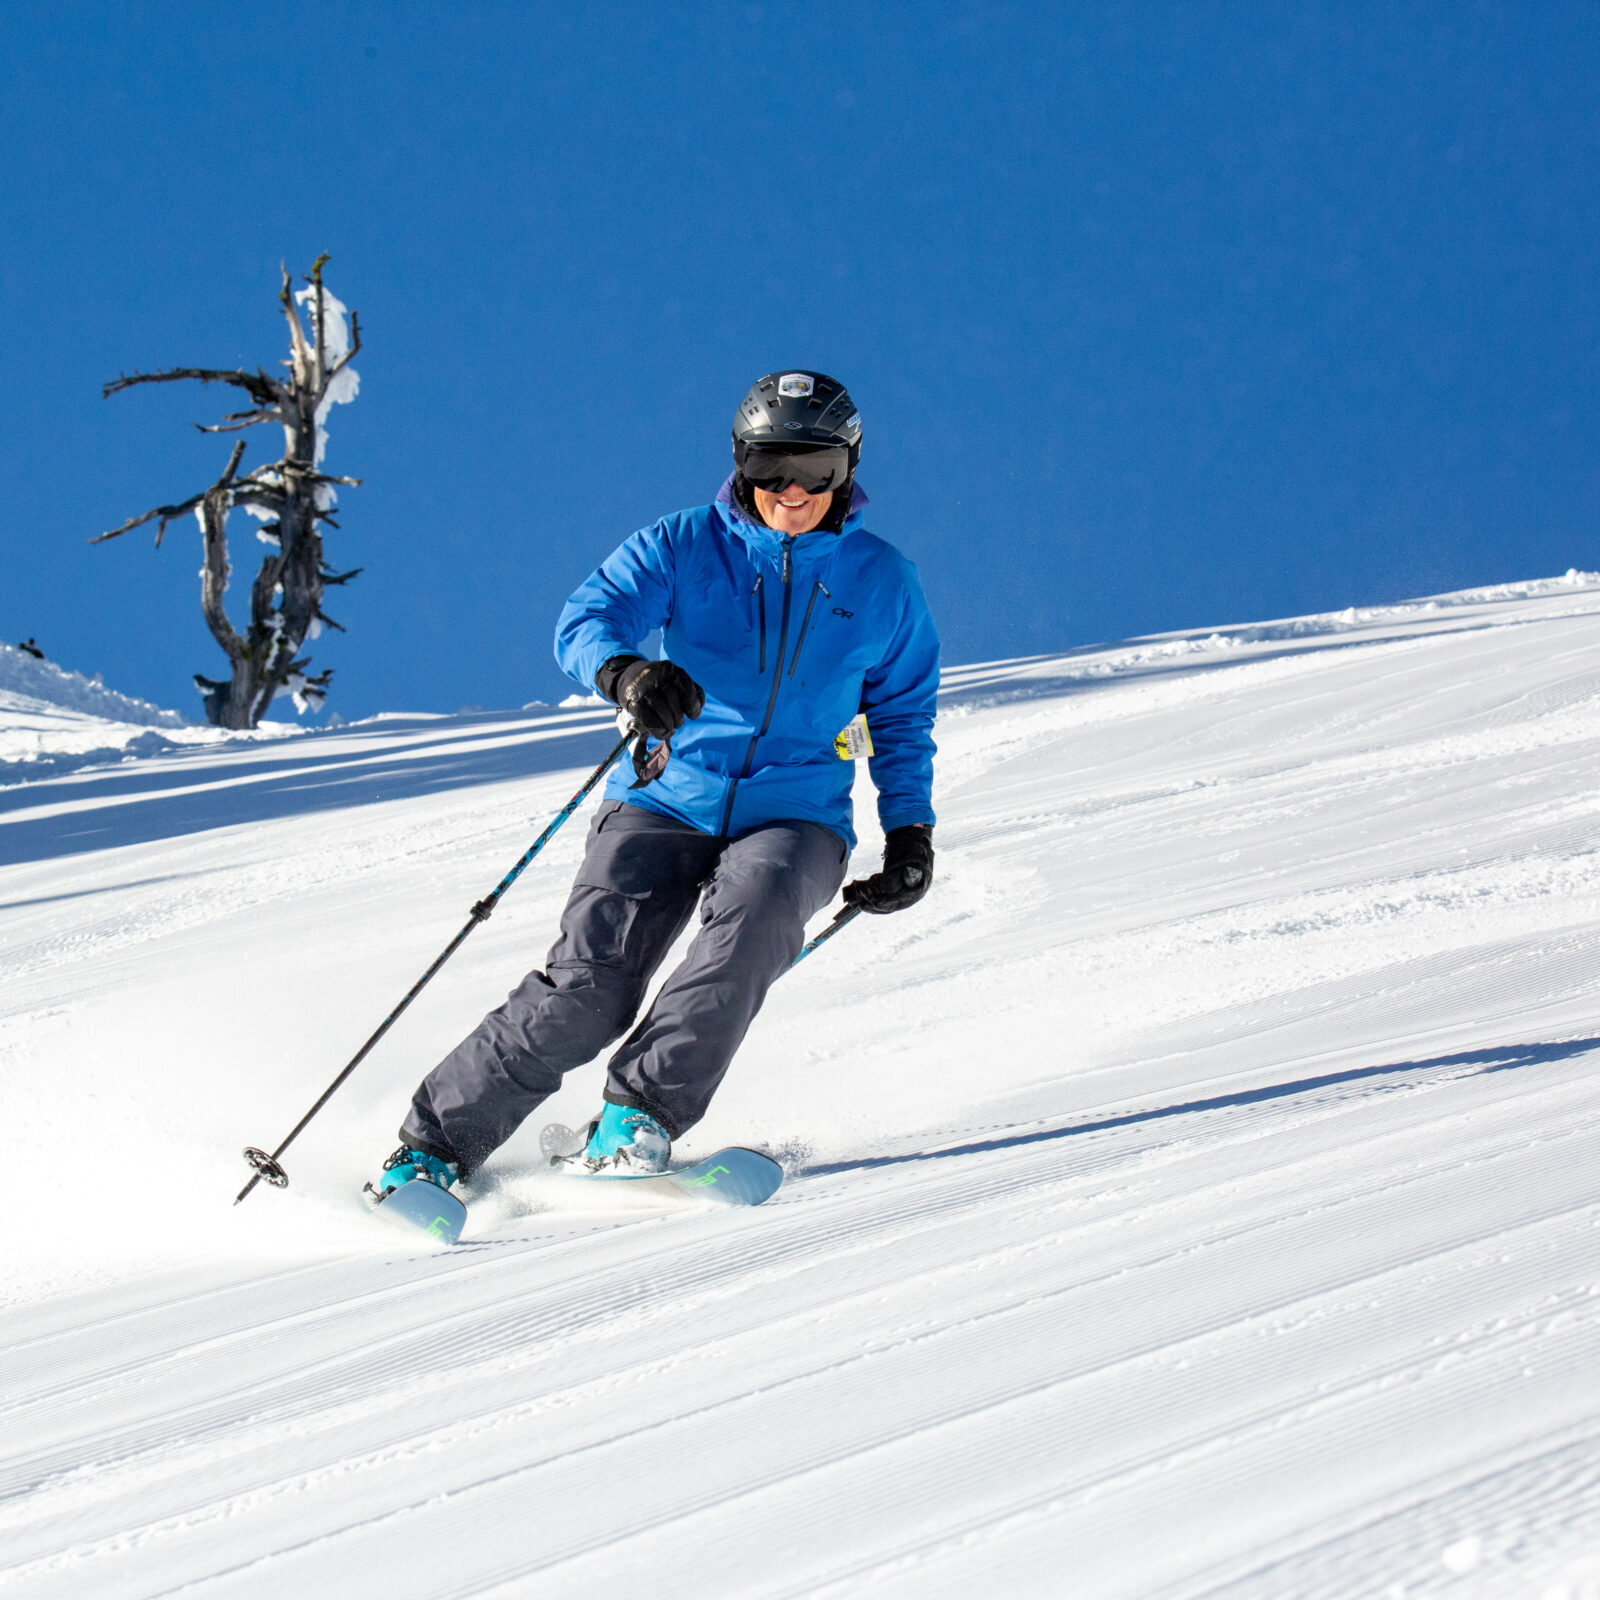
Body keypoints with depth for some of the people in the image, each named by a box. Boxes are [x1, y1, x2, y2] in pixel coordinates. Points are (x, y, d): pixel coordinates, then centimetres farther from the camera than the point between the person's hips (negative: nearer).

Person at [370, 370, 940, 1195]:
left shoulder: (882, 581, 7)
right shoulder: (682, 548, 1)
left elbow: (903, 715, 19)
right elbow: (585, 621, -13)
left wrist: (911, 831, 8)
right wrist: (625, 672, -36)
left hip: (795, 817, 1)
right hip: (666, 801, -1)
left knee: (753, 906, -34)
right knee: (588, 984, -18)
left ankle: (638, 1114, -29)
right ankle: (435, 1143, -5)